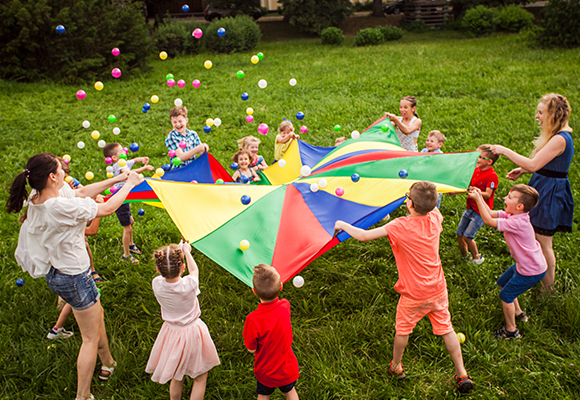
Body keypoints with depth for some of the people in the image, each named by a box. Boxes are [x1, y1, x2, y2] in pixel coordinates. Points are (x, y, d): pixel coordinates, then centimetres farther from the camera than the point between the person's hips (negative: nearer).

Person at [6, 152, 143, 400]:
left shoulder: (37, 198, -6)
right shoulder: (60, 206, -32)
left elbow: (81, 192, 5)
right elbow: (107, 209, -21)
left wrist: (116, 179, 6)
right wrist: (129, 185, -5)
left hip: (55, 274, 9)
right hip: (74, 278, -9)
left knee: (97, 315, 29)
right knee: (91, 338, 7)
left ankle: (107, 364, 50)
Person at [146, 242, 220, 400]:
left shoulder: (156, 284, -21)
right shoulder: (189, 284, -29)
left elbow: (166, 273, 4)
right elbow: (194, 270, -3)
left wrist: (177, 249, 16)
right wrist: (186, 252, 14)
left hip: (171, 333, 3)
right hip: (193, 333, -3)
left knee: (177, 377, 25)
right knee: (200, 377, 17)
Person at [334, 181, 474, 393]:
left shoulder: (400, 226, -25)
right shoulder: (435, 218, -10)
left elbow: (363, 236, -22)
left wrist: (342, 225, -8)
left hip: (414, 295, -4)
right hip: (437, 289, 4)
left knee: (402, 329, 19)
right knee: (446, 329, 18)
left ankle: (396, 366, 39)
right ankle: (462, 374, 23)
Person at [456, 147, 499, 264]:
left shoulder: (492, 176, -18)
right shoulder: (476, 170, 5)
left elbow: (487, 195, -24)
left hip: (480, 211, -7)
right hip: (470, 207, 7)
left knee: (467, 236, -10)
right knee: (459, 233, 9)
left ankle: (477, 257, 13)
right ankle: (464, 255, 31)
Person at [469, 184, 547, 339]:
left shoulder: (517, 223, -33)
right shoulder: (512, 215, -6)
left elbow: (489, 221, -32)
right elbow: (491, 214, -1)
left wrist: (478, 199, -28)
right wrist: (480, 197, -12)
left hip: (532, 271, -9)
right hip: (524, 264, 9)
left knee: (506, 295, 4)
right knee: (502, 283, 25)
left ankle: (511, 330, 22)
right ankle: (518, 313, 45)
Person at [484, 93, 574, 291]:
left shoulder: (560, 139, -24)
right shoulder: (558, 136, 9)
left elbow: (533, 165, -29)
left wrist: (504, 150, -23)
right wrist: (522, 170, 6)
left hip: (550, 193, -10)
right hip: (543, 188, 10)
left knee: (543, 243, 2)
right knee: (539, 241, 21)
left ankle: (548, 287, 18)